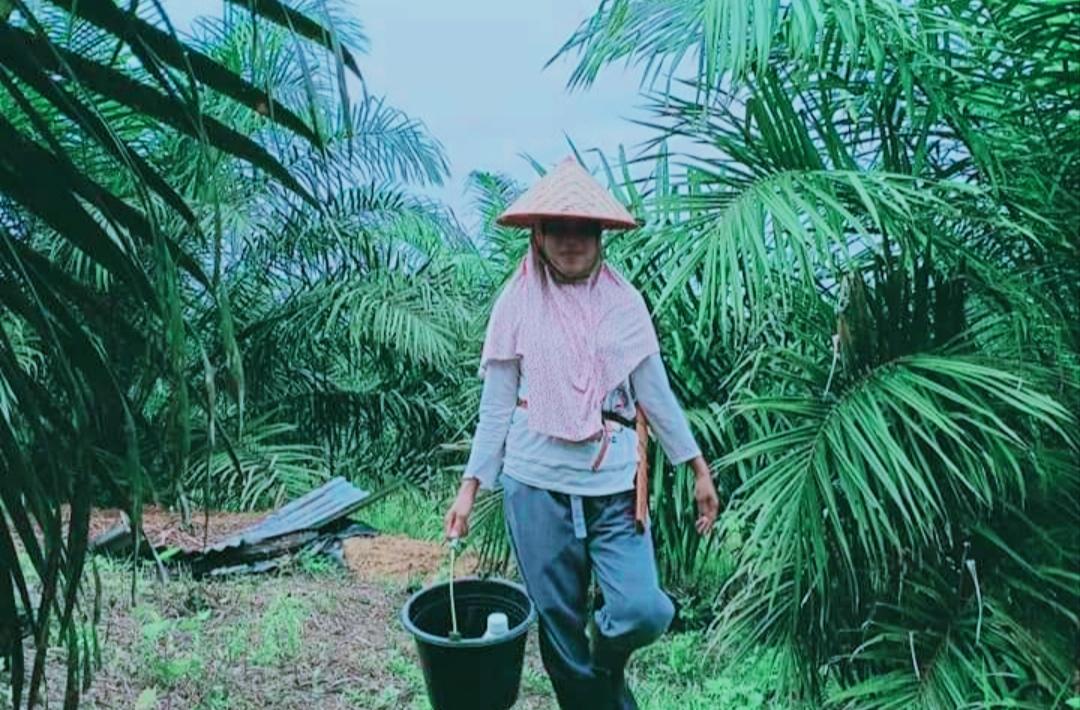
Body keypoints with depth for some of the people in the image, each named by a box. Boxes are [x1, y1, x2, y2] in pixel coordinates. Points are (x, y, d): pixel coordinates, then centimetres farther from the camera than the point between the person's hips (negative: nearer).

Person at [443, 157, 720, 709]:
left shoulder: (624, 302, 2)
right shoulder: (516, 303, -1)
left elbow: (656, 393, 5)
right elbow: (496, 406, 2)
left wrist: (699, 469, 6)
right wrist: (470, 486, 0)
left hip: (614, 487, 1)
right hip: (536, 486, 0)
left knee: (644, 611, -11)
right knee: (558, 625, 8)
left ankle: (605, 658, 24)